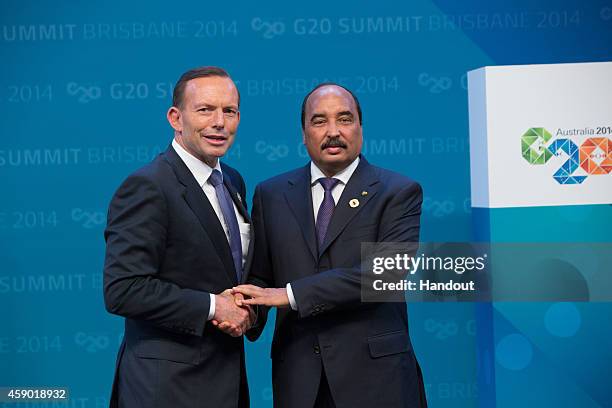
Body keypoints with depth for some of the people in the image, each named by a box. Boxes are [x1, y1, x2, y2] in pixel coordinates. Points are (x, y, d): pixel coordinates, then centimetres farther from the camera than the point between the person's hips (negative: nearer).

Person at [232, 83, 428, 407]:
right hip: (298, 377, 3)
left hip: (374, 372, -2)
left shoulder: (399, 193, -2)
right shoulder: (271, 195, 9)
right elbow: (260, 275, 11)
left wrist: (291, 294, -19)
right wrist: (248, 308, -13)